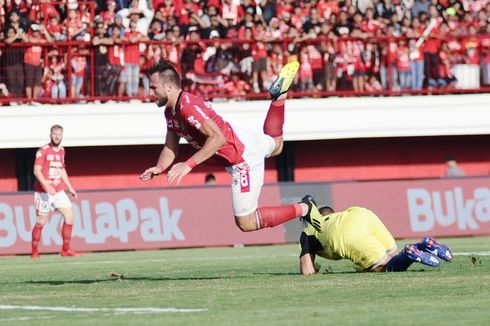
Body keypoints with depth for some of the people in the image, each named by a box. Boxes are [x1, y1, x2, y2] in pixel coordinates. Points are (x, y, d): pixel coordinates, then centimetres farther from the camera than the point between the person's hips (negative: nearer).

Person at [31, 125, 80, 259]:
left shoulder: (61, 151, 13)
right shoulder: (43, 151, -9)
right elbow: (37, 170, -16)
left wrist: (70, 187, 21)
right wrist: (47, 186, -29)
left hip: (58, 191, 6)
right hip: (44, 192, -6)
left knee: (69, 215, -4)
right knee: (41, 222, -3)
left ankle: (66, 250, 2)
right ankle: (34, 252, 11)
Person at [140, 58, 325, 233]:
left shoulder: (188, 106, -30)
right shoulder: (170, 112, -1)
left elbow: (218, 138, -39)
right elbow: (170, 148, 6)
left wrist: (188, 165, -43)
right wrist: (158, 168, -14)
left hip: (243, 160, -10)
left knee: (246, 223, -7)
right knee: (275, 145, 43)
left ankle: (303, 209, -2)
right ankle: (279, 95, 37)